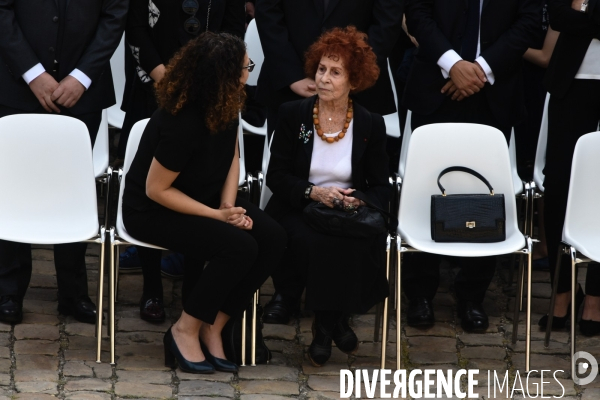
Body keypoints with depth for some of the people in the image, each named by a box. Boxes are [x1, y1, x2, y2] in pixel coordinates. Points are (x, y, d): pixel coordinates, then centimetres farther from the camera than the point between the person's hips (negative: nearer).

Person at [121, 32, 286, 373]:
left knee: (273, 238, -13)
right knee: (239, 246, -28)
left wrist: (228, 205, -11)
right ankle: (185, 331, -10)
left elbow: (232, 157, 6)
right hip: (153, 211, -8)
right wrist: (218, 216, -21)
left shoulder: (225, 105, -9)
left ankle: (213, 327, -3)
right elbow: (156, 190, -24)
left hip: (204, 196, 8)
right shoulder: (183, 123, -32)